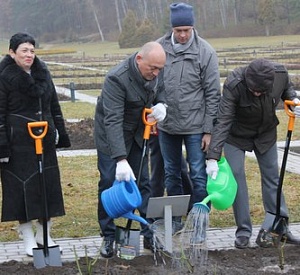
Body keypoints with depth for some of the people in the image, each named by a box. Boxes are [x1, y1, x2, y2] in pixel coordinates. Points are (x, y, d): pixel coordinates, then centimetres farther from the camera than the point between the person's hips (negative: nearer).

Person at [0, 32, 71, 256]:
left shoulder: (42, 73, 9)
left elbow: (54, 106, 17)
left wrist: (60, 134, 14)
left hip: (44, 140, 6)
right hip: (19, 143, -6)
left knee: (48, 185, 8)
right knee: (22, 187, 0)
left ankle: (43, 234, 22)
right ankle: (28, 239, 11)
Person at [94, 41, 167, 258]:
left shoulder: (157, 72, -13)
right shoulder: (117, 79, -34)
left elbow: (161, 91, 9)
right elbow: (113, 121, -39)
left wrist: (161, 104, -17)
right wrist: (121, 159, -45)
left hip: (138, 135, 6)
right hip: (111, 136, -5)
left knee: (144, 183, 6)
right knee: (109, 184, -3)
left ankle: (150, 234, 13)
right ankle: (108, 237, 8)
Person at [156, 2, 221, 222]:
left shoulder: (205, 52, -10)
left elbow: (213, 94, -7)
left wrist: (208, 130, -8)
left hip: (195, 126, -4)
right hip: (166, 125, 4)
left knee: (199, 176, 1)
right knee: (171, 175, 14)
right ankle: (174, 220, 26)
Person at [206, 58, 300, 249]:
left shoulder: (281, 74, -25)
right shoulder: (234, 85, -36)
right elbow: (223, 122, -37)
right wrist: (213, 157, -42)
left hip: (266, 134, 3)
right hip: (236, 136, -3)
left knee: (272, 178, 7)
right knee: (237, 178, -8)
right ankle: (244, 231, 2)